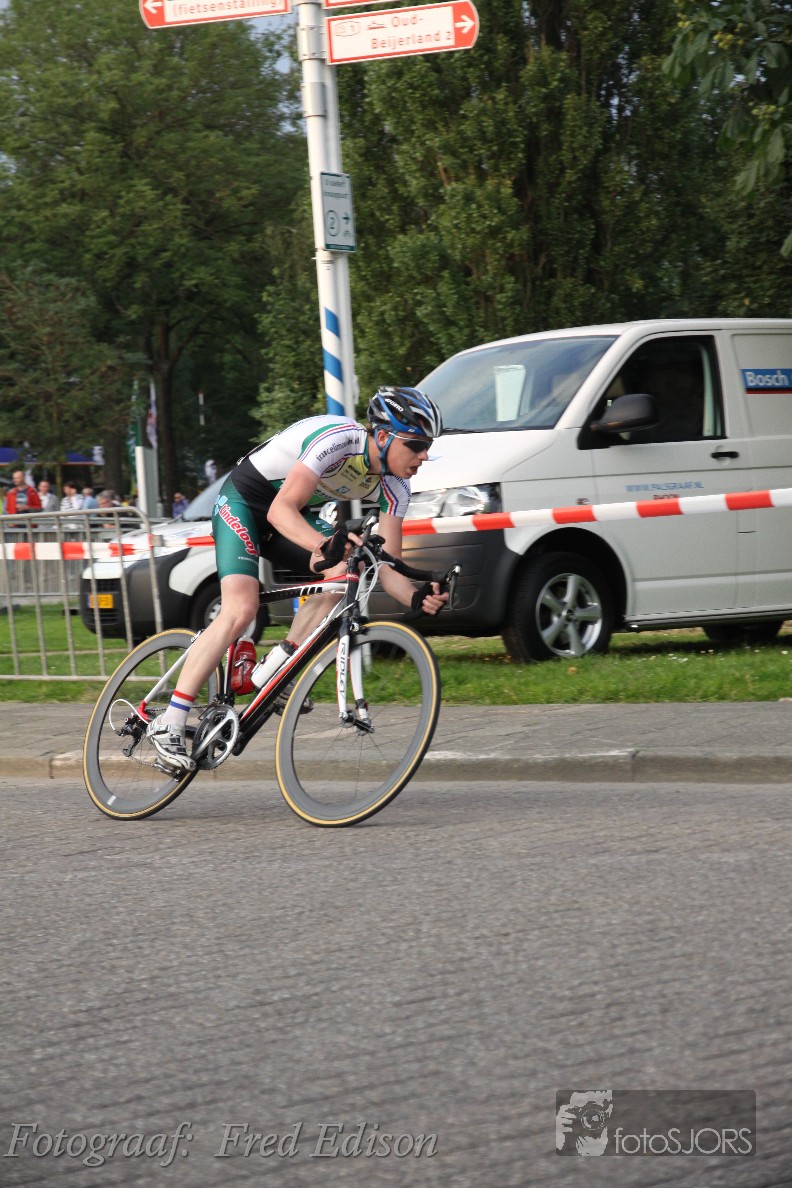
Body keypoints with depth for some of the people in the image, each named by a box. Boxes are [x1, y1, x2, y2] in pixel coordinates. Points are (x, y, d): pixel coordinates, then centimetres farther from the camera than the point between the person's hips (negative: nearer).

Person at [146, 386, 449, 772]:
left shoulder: (395, 486, -10)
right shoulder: (338, 439, -32)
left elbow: (387, 567, -11)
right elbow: (281, 510, -39)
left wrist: (417, 598, -33)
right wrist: (326, 546, -56)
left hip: (289, 517, 8)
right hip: (244, 500, -8)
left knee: (341, 574, -17)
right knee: (241, 609, -23)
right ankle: (168, 724, -22)